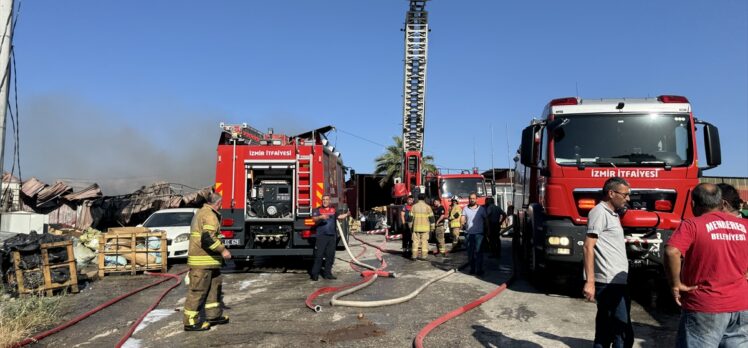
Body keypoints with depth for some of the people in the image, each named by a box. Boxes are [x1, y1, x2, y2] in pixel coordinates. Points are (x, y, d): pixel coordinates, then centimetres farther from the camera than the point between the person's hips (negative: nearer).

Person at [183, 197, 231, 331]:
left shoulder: (202, 213, 18)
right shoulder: (210, 215, -16)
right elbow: (208, 238, -27)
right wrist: (222, 250, -18)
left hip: (208, 261, 10)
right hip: (202, 261, -10)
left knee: (214, 286, 17)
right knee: (198, 290, -3)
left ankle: (214, 315, 24)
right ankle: (190, 322, 5)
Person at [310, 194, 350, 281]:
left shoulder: (333, 209, 16)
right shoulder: (317, 210, 0)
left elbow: (339, 216, 28)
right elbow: (314, 219, -15)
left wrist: (346, 214, 12)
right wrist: (320, 217, -34)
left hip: (332, 236, 5)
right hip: (321, 236, -5)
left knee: (330, 255, 8)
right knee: (319, 255, -7)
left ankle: (327, 273, 16)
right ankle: (314, 274, -3)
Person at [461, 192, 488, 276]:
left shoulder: (481, 209, 4)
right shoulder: (465, 208, 7)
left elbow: (486, 220, 8)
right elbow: (463, 219, -1)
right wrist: (463, 223, -23)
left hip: (479, 233, -2)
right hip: (469, 233, 2)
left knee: (478, 252, -7)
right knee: (470, 252, 5)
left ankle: (479, 270, -3)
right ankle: (472, 268, 16)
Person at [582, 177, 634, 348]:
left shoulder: (611, 214, 19)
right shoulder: (600, 212, -10)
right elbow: (588, 247, -18)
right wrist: (590, 281, -23)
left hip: (614, 282, 10)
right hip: (610, 282, -10)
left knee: (605, 332, 13)